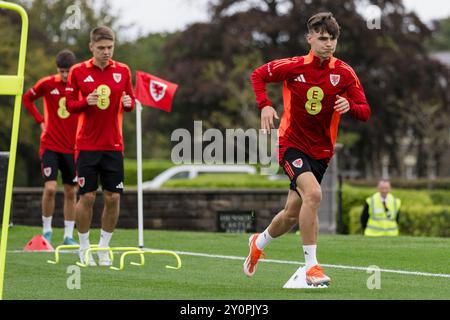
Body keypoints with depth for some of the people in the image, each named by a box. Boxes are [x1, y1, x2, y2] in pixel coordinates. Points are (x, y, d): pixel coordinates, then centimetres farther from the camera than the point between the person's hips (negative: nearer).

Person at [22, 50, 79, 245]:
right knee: (50, 188, -13)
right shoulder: (47, 84, -4)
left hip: (73, 147, 2)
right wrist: (40, 121, 3)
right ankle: (46, 230, 4)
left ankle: (68, 235, 14)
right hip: (50, 146, -2)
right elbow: (27, 99, 13)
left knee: (71, 192, 5)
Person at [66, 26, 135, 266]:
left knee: (113, 198, 0)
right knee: (87, 197, -4)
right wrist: (86, 102, -17)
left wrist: (128, 102, -11)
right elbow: (69, 104, 2)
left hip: (113, 146, 2)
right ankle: (84, 248, 11)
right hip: (86, 145, -2)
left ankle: (104, 248, 14)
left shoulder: (122, 71, 5)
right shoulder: (78, 71, -1)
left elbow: (131, 102, 12)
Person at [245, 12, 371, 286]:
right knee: (313, 194, -29)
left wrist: (349, 105, -27)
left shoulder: (344, 73, -5)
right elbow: (258, 75, 5)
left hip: (321, 151, 4)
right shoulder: (293, 67, -10)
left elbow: (365, 112, -4)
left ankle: (259, 242, 43)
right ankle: (312, 265, -23)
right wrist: (265, 106, -11)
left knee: (293, 213, 11)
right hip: (292, 143, -4)